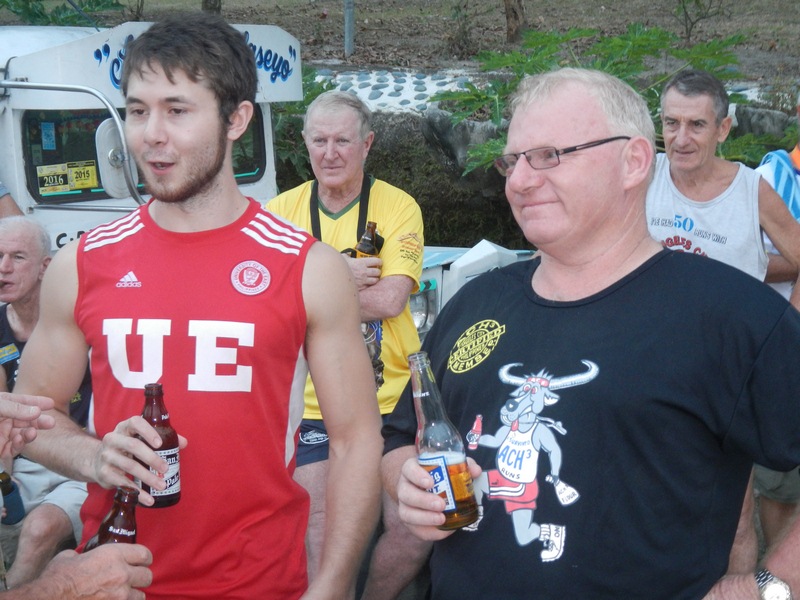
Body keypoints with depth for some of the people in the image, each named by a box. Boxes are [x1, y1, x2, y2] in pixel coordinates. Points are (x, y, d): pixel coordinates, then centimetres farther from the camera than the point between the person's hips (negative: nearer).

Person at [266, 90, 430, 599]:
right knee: (319, 534, -3)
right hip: (312, 402, 1)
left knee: (414, 527, -4)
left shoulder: (399, 207, -1)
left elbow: (389, 300, -14)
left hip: (392, 399, 0)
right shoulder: (281, 210, 5)